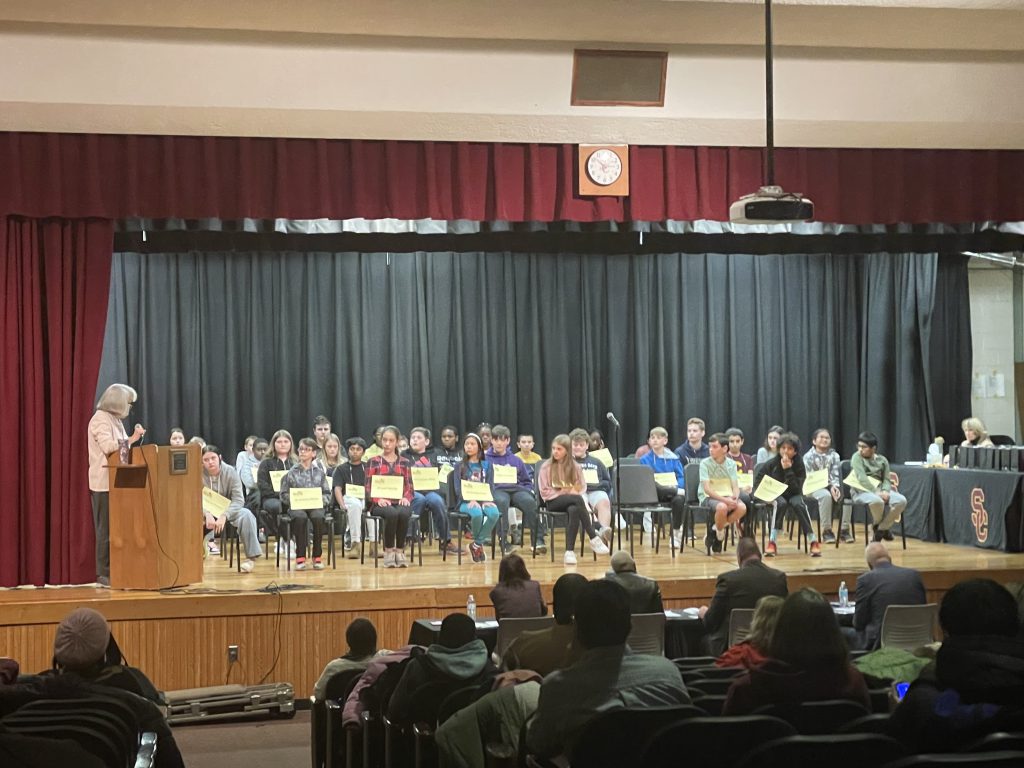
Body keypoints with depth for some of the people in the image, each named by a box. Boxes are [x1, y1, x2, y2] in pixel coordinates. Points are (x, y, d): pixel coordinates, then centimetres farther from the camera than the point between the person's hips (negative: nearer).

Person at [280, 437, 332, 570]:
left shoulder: (319, 472, 13)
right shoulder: (292, 472, 10)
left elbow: (327, 494, 12)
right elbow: (284, 494, 7)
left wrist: (320, 500, -8)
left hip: (316, 505, 1)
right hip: (296, 506, -1)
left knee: (318, 518, -34)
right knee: (300, 518, -36)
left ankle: (317, 556, -21)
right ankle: (300, 557, -28)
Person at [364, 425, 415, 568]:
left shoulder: (404, 462, 17)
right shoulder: (374, 462, 10)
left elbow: (409, 486, 12)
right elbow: (368, 487, 4)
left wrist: (406, 498, -10)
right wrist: (378, 499, -14)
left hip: (399, 502, 2)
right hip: (380, 504, -1)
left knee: (403, 513, -35)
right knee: (392, 513, -36)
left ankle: (400, 551, -19)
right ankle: (388, 551, -19)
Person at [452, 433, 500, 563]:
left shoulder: (487, 465, 15)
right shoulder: (460, 466, 9)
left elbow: (491, 486, 8)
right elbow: (457, 488, -2)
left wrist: (488, 500, -13)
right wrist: (471, 500, -20)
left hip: (484, 500, 2)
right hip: (466, 502, -2)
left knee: (494, 513, -33)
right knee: (477, 513, -37)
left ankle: (476, 545, -15)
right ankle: (479, 544, -7)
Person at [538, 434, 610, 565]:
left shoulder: (575, 467, 12)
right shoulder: (546, 467, 5)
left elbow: (582, 488, 10)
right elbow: (545, 491, 0)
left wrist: (573, 493, -12)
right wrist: (564, 494, -11)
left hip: (573, 500, 2)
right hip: (554, 502, -2)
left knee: (574, 510, -38)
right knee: (578, 499, -35)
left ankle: (569, 551, -40)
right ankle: (593, 538, -35)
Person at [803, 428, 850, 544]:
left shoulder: (834, 456, 12)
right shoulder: (809, 457, 2)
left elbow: (835, 475, 4)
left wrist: (835, 486, -20)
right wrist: (829, 487, -19)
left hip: (832, 486, 4)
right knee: (826, 495, -37)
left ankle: (844, 530, -19)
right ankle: (826, 531, -28)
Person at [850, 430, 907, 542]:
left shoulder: (882, 460, 14)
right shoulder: (857, 457, 0)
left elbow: (886, 479, 7)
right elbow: (862, 478, -13)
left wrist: (885, 491, -16)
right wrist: (876, 492, -24)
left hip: (880, 490, 5)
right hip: (862, 491, -5)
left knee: (902, 500, -23)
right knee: (876, 501, -39)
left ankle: (883, 528, -5)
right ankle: (878, 525, -5)